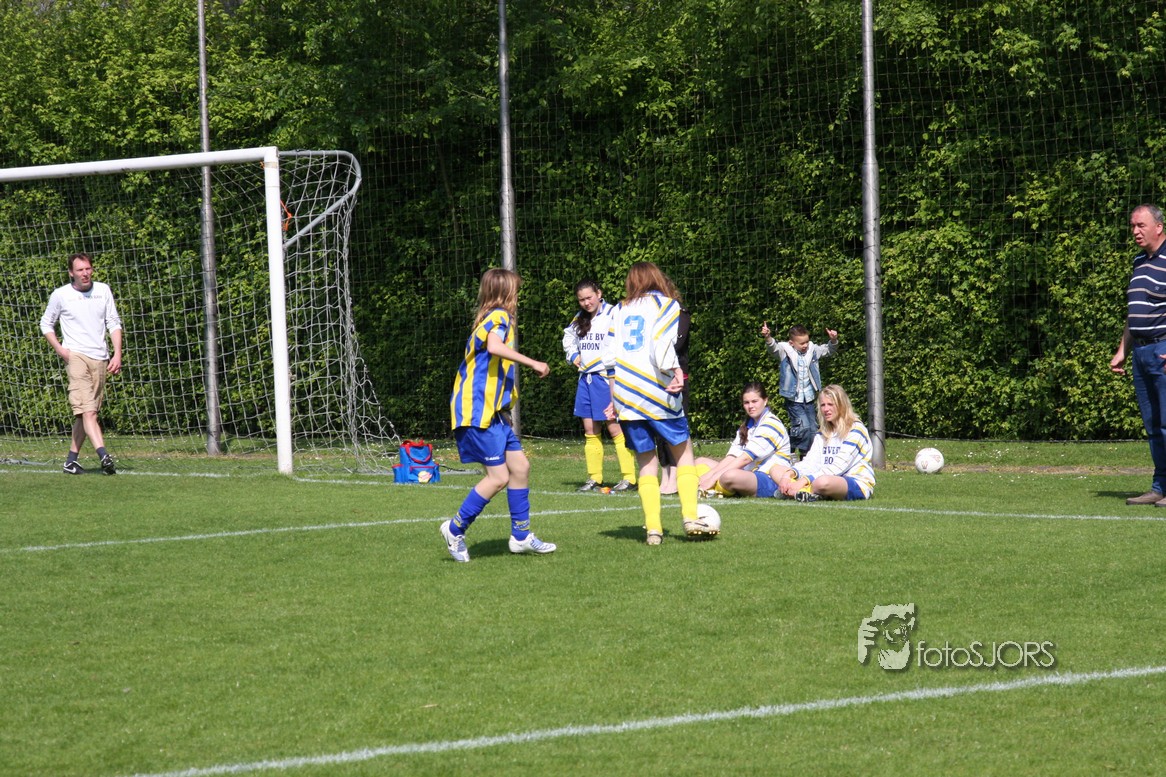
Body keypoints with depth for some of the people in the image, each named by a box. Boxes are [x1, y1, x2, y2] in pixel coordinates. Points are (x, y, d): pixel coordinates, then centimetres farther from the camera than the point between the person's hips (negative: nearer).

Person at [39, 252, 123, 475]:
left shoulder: (103, 290, 9)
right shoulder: (60, 295, 1)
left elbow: (114, 323, 12)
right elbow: (46, 324, 11)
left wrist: (117, 354, 2)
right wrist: (60, 349, -3)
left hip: (100, 358, 4)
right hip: (76, 356, -4)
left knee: (87, 412, 6)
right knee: (87, 410, -18)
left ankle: (72, 459, 14)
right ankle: (104, 456, -32)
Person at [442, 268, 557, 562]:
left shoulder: (492, 318, 20)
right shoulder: (498, 317, -10)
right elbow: (494, 347, -31)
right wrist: (533, 364, -27)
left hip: (492, 412, 10)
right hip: (478, 412, -10)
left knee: (520, 466, 9)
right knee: (499, 477, -9)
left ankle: (521, 536, 15)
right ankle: (456, 529, 3)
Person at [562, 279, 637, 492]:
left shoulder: (612, 315, -11)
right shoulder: (579, 319, 14)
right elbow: (568, 336, 32)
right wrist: (573, 355, 14)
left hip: (607, 378, -8)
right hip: (586, 377, 8)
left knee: (614, 427, -8)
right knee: (590, 430, 8)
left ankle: (629, 477, -5)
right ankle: (594, 478, 14)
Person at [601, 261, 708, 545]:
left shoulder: (619, 310, 17)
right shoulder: (666, 304, 5)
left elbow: (609, 354, 12)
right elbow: (662, 344, -13)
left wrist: (614, 399, 14)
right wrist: (675, 373, -9)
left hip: (625, 394, 4)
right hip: (657, 393, -4)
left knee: (646, 462, 8)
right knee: (683, 450, 10)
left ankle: (653, 528, -1)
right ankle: (690, 518, -2)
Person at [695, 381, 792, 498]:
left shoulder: (771, 424, -10)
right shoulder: (747, 425, 18)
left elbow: (746, 458, -18)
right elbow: (732, 457, 8)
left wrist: (713, 477, -21)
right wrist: (708, 475, -8)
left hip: (770, 481, -9)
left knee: (730, 476, -39)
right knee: (701, 462, 8)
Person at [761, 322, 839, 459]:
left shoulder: (812, 350, 6)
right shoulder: (785, 351, -8)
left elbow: (829, 351, 15)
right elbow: (773, 348, -26)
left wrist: (833, 340, -7)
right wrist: (768, 338, -47)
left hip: (809, 399, 6)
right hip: (794, 400, -6)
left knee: (813, 430, 10)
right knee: (803, 427, -19)